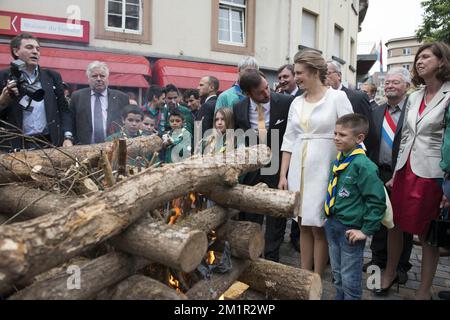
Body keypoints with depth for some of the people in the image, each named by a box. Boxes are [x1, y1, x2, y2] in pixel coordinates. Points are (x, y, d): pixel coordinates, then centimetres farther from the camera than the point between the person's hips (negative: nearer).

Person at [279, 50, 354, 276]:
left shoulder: (337, 98, -4)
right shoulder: (296, 102, 11)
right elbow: (288, 141, 10)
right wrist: (283, 175, 7)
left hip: (323, 170, -5)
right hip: (298, 170, 5)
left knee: (318, 227, 2)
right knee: (304, 225, 11)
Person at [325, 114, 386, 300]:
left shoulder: (363, 165, -19)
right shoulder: (338, 161, 3)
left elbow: (377, 201, -19)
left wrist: (366, 230, -15)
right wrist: (330, 219, 12)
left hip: (351, 229, -7)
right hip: (332, 224, 7)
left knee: (350, 281, 10)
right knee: (337, 276, 23)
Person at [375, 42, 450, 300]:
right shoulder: (414, 97, 11)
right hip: (405, 170, 6)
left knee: (428, 234, 7)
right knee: (395, 224, 14)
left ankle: (424, 291, 25)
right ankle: (390, 273, 35)